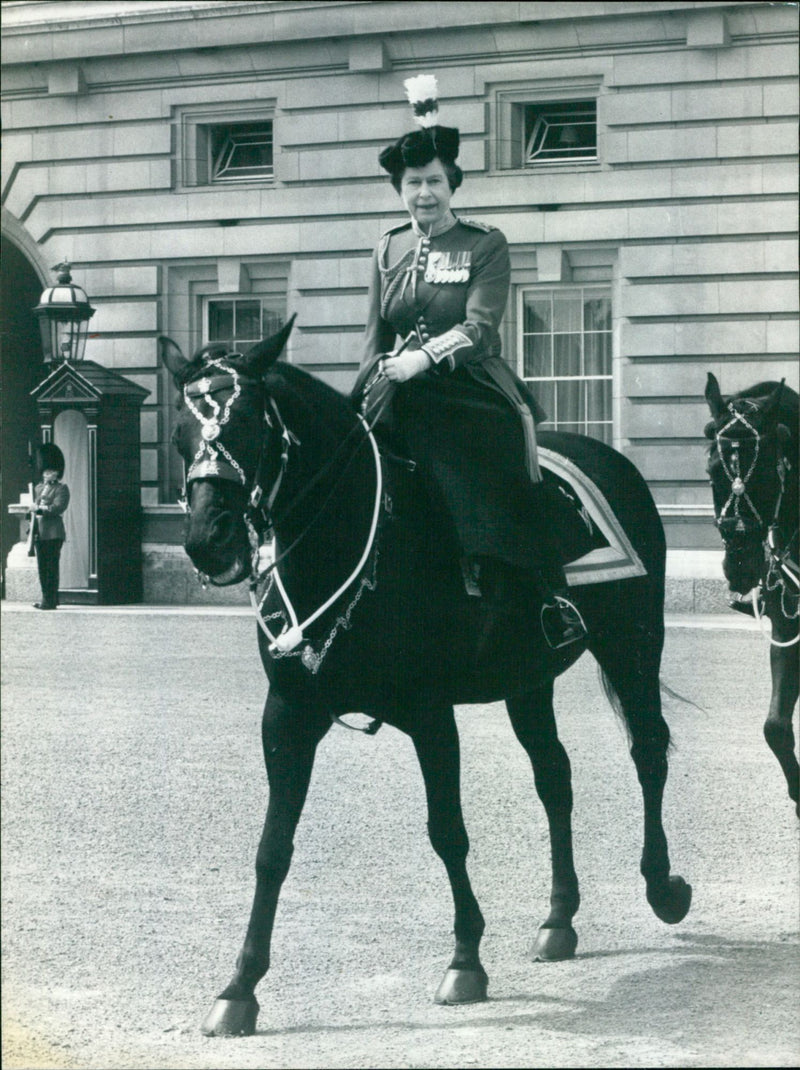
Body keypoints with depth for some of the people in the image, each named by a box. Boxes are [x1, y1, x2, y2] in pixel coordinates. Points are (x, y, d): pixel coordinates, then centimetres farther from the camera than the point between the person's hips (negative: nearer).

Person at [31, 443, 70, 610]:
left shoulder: (62, 489, -1)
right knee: (42, 567, 8)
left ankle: (50, 600, -6)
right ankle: (47, 598, 15)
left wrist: (41, 509, -23)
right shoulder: (38, 488, 19)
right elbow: (34, 509, 19)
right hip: (40, 533, 7)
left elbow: (58, 507, -14)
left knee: (51, 567, -7)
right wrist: (32, 530, 11)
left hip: (54, 533, -7)